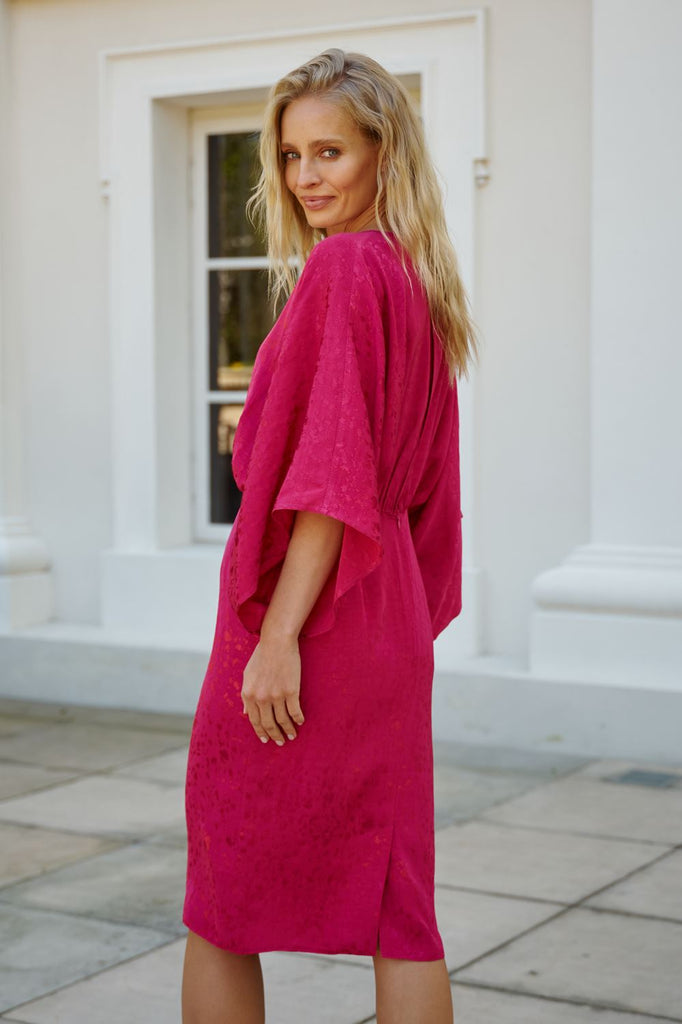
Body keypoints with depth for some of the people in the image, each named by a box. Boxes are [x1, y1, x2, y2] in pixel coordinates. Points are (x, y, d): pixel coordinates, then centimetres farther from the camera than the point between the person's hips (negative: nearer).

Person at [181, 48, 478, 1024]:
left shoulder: (344, 269, -13)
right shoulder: (418, 282, 13)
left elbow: (333, 475, -20)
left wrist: (277, 636, -20)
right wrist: (408, 614, 19)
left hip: (314, 605, -8)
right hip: (388, 626, 8)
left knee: (224, 905, 6)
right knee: (397, 906, 10)